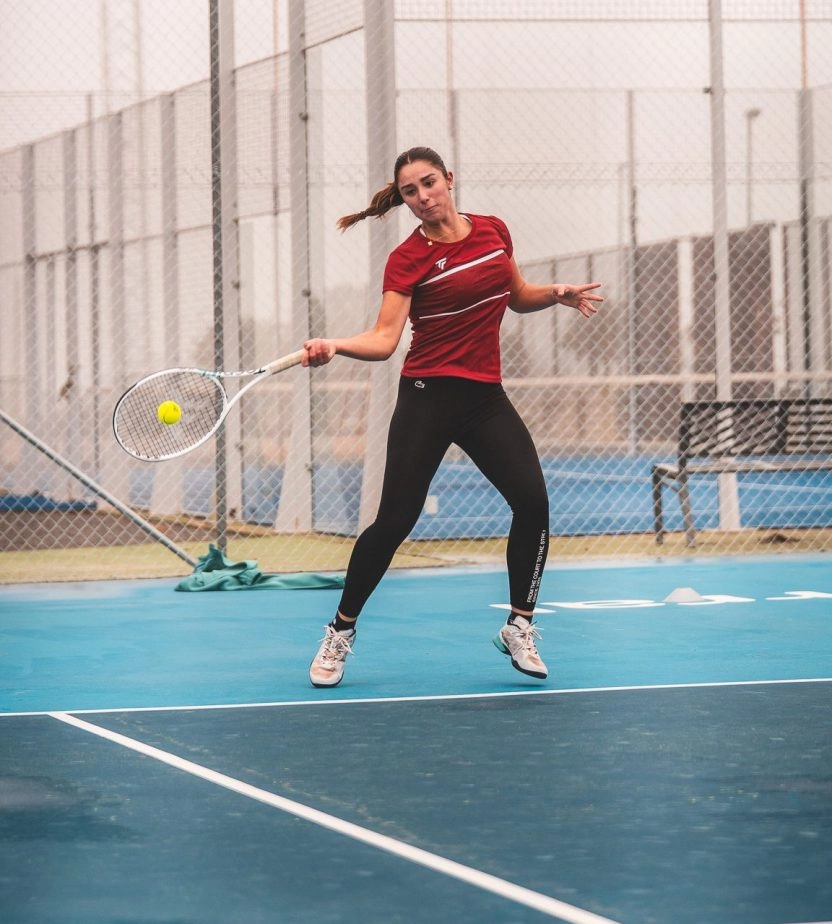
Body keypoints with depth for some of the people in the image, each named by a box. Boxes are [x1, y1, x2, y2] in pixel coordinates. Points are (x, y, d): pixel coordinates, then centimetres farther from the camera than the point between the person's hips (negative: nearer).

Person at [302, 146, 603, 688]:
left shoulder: (494, 231, 8)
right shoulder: (408, 258, -7)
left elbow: (518, 298, 22)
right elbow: (385, 339, -16)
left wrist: (558, 294, 2)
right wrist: (334, 347, -34)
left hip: (485, 398, 4)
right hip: (429, 397, -4)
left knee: (532, 502, -12)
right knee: (395, 521, -7)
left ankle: (519, 629, 6)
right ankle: (341, 632, 12)